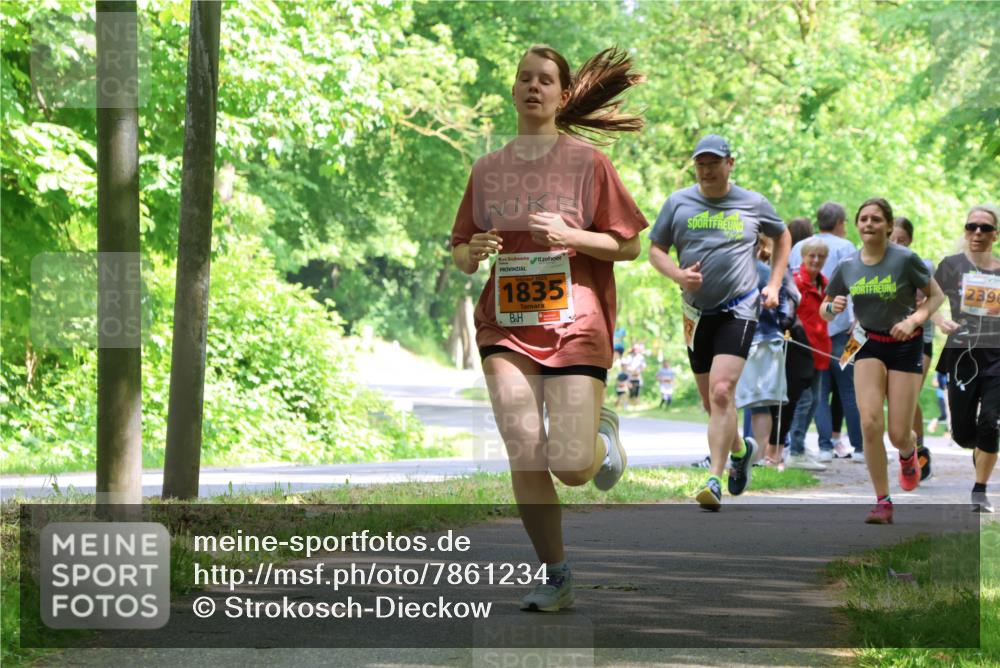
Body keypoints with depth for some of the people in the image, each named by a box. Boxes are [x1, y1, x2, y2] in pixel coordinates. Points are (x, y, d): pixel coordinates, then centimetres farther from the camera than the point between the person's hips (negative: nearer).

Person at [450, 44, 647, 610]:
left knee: (572, 468, -9)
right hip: (507, 326, 3)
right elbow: (461, 253, 18)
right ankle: (557, 578, 7)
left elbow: (629, 246, 1)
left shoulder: (587, 162, 2)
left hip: (575, 324, -3)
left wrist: (568, 235, -14)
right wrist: (472, 252, -6)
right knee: (524, 457, -8)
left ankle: (603, 433, 28)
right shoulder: (488, 169, 11)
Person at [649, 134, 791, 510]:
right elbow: (655, 250, 9)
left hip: (738, 312, -3)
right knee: (711, 401, 11)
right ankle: (740, 449, 41)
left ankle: (715, 481, -22)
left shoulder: (753, 204, 3)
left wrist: (774, 285, 10)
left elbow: (782, 238, 20)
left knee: (722, 392, -20)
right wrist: (678, 274, -11)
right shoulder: (678, 203, 5)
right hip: (696, 314, 3)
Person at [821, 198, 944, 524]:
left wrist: (913, 320, -19)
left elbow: (936, 295, -2)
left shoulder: (906, 259, -12)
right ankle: (883, 502, -6)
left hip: (905, 346, -2)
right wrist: (832, 307, -15)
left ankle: (908, 454, 37)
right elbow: (824, 311, 9)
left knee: (898, 435, -4)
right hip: (868, 344, 2)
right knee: (870, 423, -17)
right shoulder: (847, 267, -2)